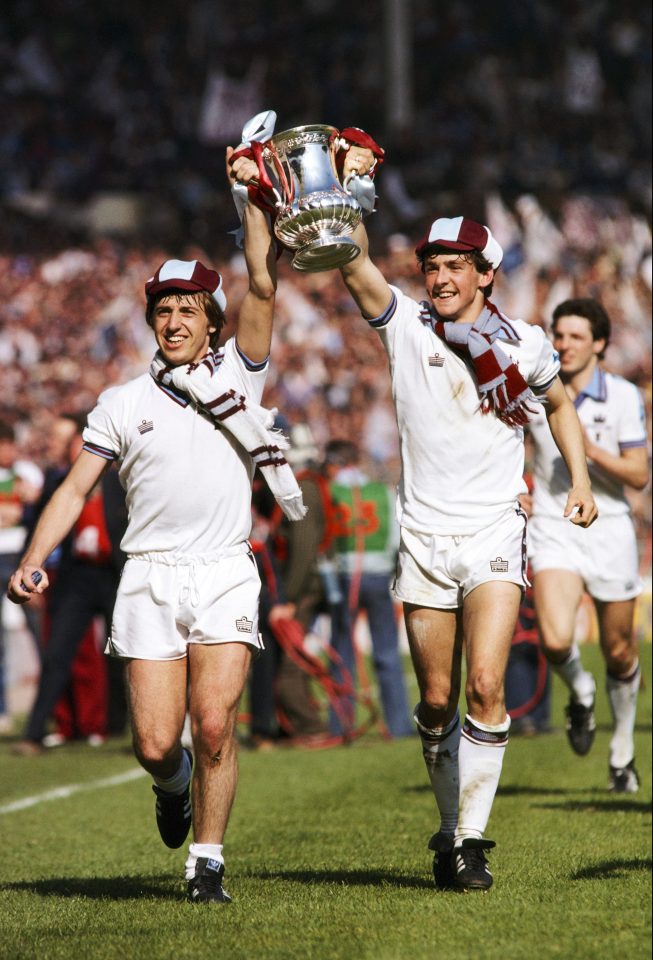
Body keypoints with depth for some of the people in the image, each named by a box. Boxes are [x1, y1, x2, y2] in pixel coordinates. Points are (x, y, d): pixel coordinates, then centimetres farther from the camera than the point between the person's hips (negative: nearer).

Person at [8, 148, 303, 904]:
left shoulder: (237, 373, 10)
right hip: (150, 578, 1)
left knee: (214, 724, -14)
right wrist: (32, 561, -6)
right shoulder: (122, 403, 11)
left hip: (225, 578, -1)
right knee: (155, 742, -6)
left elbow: (262, 287, 0)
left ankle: (207, 861, 0)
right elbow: (75, 488, 7)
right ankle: (174, 784, 30)